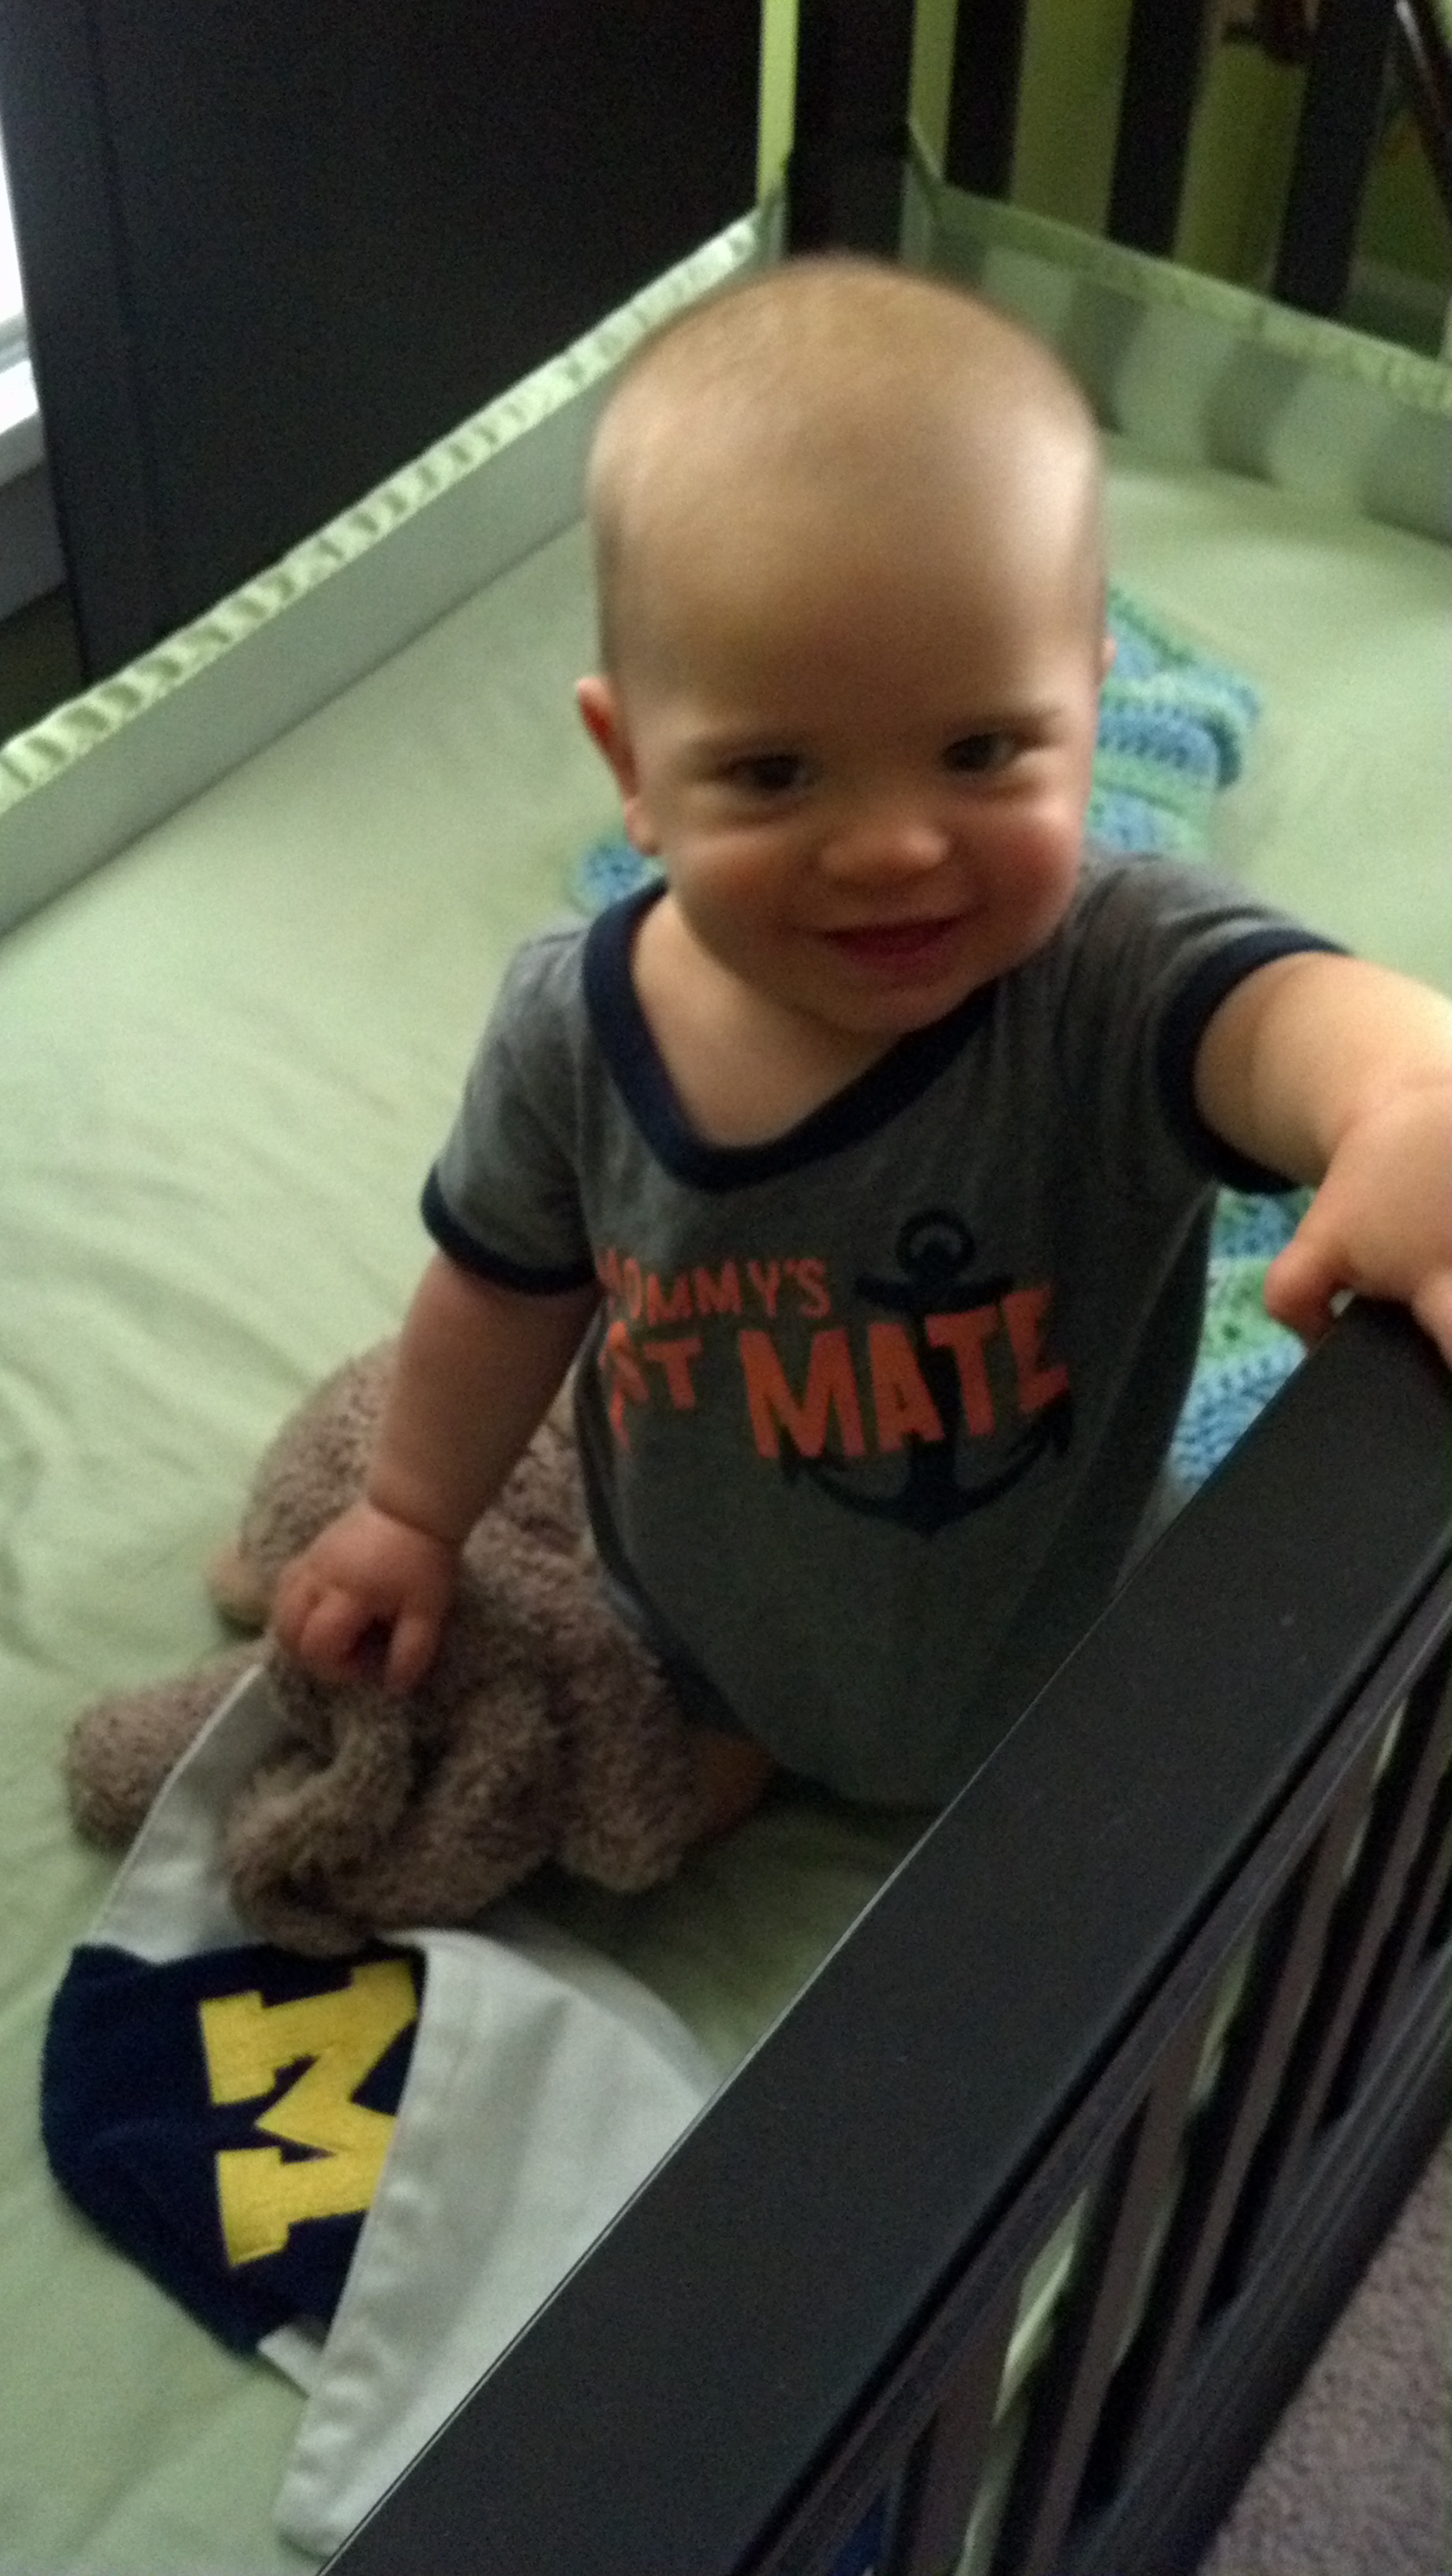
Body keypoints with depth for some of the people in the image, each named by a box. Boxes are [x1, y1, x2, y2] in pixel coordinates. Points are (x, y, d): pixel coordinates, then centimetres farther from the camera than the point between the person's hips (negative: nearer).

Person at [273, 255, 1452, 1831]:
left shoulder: (1120, 984, -38)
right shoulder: (571, 1030, -26)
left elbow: (1285, 1013, -62)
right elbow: (509, 1289, -6)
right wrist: (411, 1513, 8)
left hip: (1056, 1671, -2)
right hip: (699, 1640, 2)